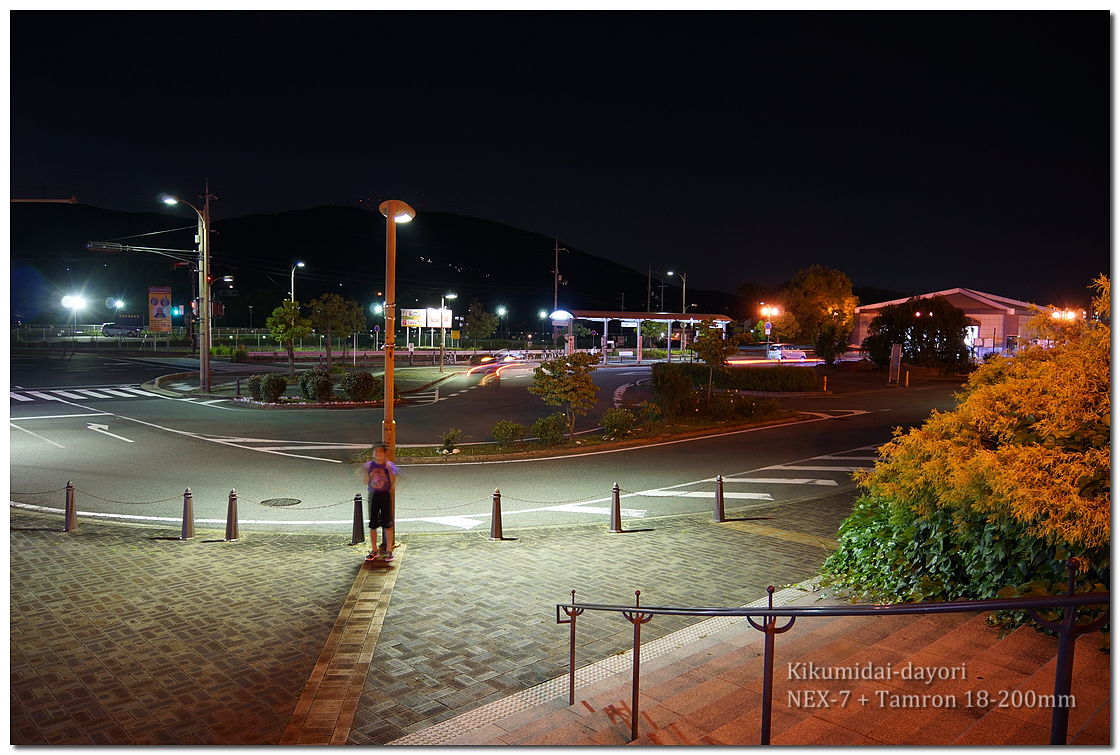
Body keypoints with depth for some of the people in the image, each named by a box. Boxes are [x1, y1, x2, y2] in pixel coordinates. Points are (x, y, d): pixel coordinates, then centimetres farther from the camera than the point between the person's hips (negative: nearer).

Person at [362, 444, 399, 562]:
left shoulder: (389, 465, -2)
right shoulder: (369, 465, 5)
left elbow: (393, 482, -9)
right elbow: (366, 483, 3)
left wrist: (389, 469, -19)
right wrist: (366, 471, -12)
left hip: (385, 495, -3)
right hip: (372, 496, 3)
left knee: (387, 525, -1)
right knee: (372, 525, 6)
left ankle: (389, 551, 9)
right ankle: (374, 551, 18)